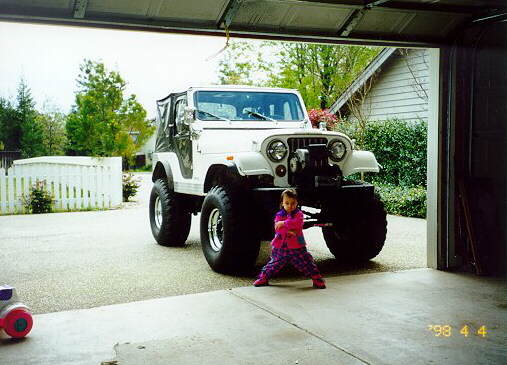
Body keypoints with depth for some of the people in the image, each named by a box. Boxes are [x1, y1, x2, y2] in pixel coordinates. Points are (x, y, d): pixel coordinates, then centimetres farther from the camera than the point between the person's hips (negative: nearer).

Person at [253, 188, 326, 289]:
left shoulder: (298, 214, -2)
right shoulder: (279, 215, 3)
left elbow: (297, 223, -22)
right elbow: (277, 228, -10)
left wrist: (284, 223, -24)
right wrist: (288, 231, -25)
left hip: (296, 247, -2)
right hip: (280, 246, 2)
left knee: (306, 263, -2)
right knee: (274, 263, 11)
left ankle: (317, 279, 7)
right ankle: (263, 278, 24)